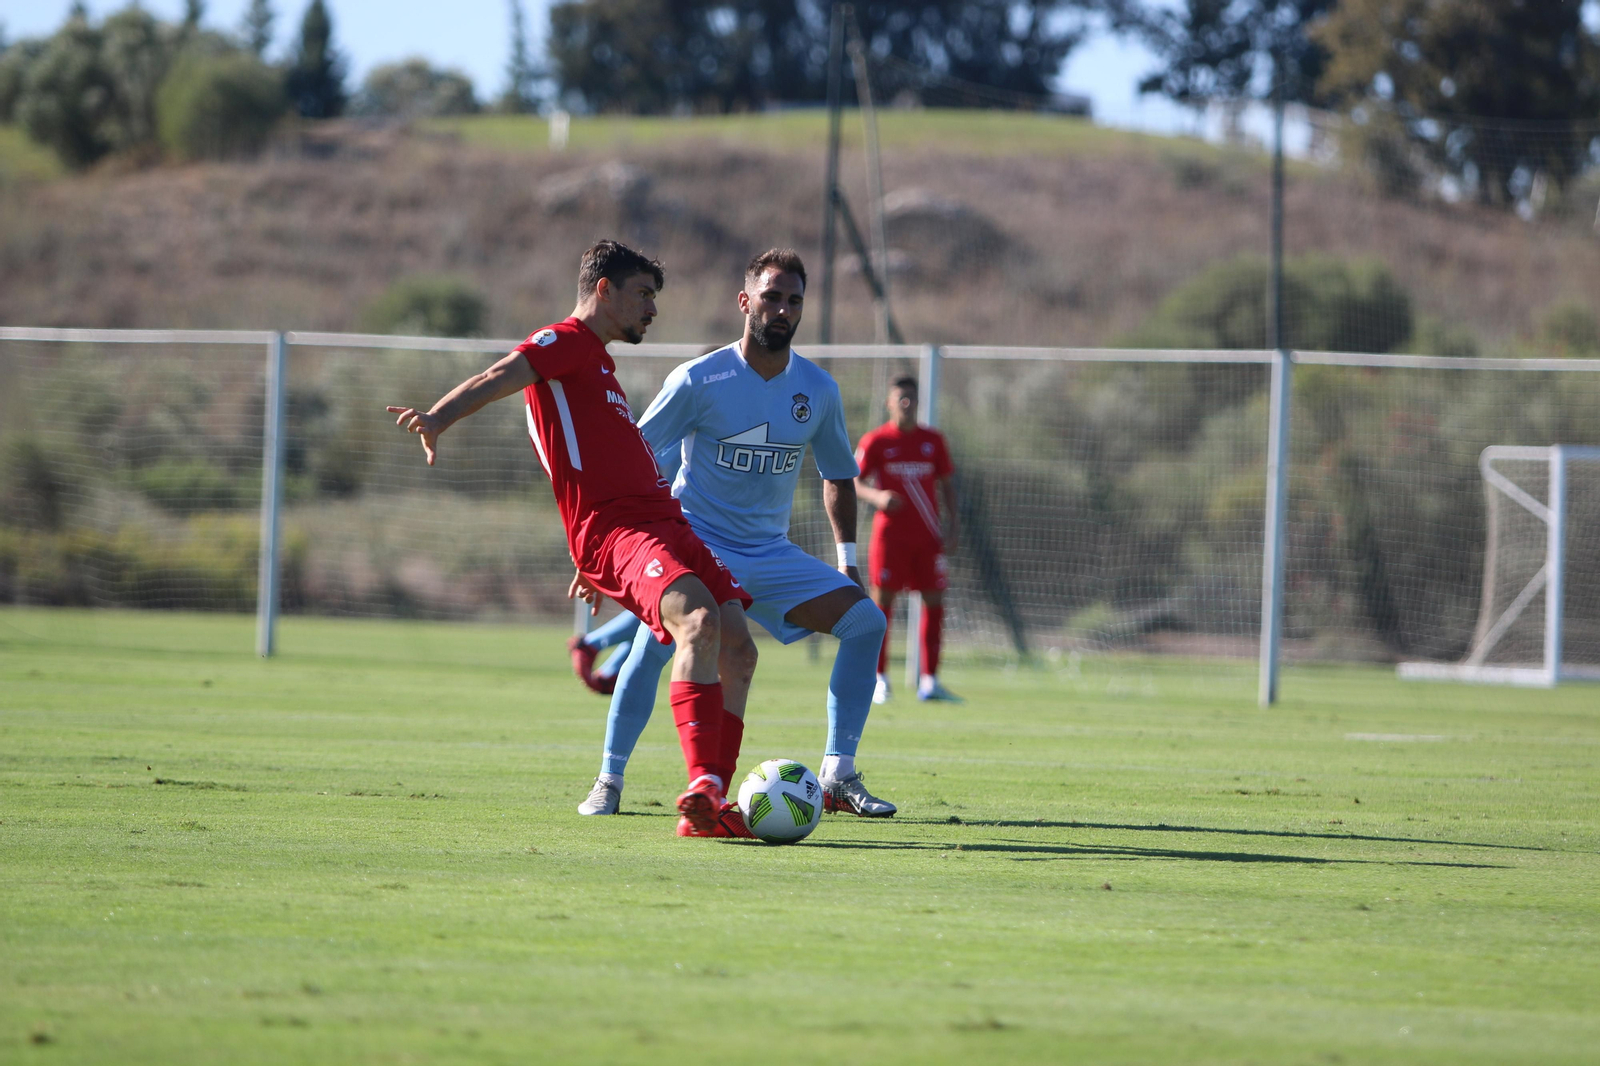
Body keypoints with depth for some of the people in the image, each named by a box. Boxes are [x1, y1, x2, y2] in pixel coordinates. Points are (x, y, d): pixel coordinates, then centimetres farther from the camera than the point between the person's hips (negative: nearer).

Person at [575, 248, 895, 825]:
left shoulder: (818, 389, 2)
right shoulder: (700, 380, -11)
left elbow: (838, 474, 17)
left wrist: (846, 559, 8)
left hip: (771, 554, 4)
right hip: (695, 544, -4)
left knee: (866, 621, -12)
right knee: (657, 636, -30)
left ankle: (839, 778, -4)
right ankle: (609, 781, -13)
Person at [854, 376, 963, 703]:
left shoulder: (933, 440, 10)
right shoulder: (876, 441, 1)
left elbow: (947, 484, 16)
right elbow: (854, 482, 2)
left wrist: (952, 526, 6)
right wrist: (877, 496, -20)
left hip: (927, 537, 3)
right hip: (890, 536, -3)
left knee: (935, 602, -2)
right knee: (883, 602, -4)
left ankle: (929, 681, 3)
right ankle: (880, 679, 3)